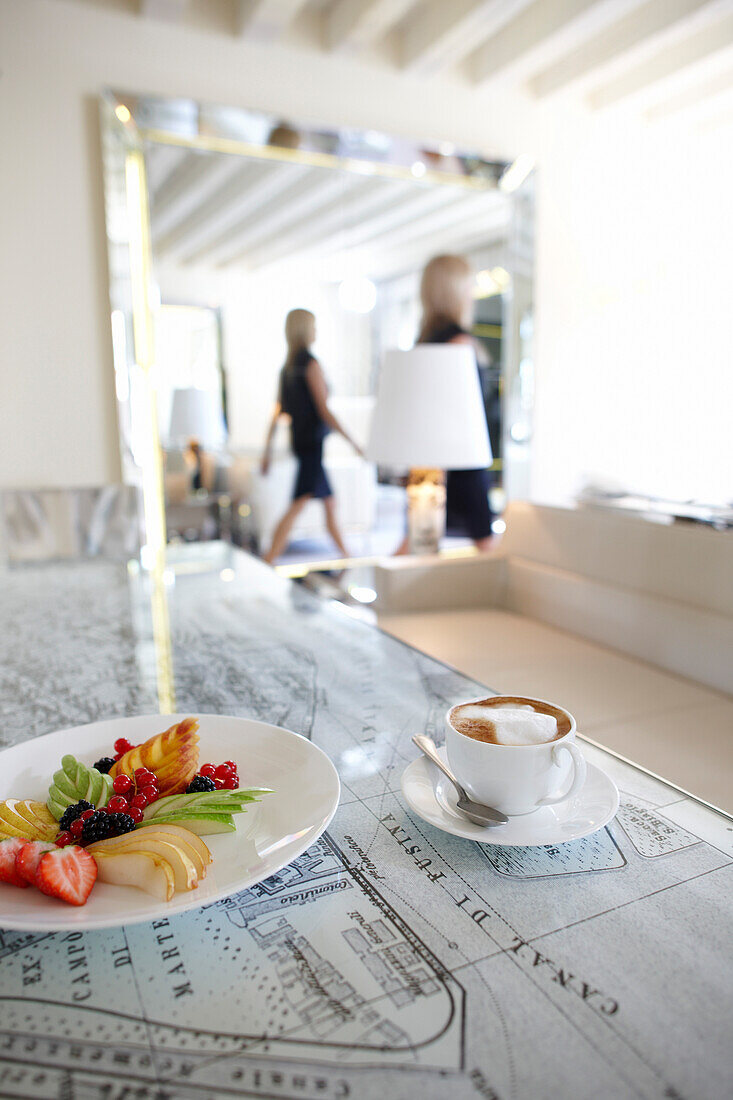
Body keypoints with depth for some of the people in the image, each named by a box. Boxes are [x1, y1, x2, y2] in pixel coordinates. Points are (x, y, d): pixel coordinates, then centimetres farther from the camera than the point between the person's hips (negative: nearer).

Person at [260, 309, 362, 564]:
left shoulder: (286, 367, 13)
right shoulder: (311, 363, -11)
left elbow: (277, 412, 12)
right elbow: (324, 410, -15)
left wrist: (267, 450, 15)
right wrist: (352, 442, -12)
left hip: (299, 440, 9)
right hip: (313, 441, -9)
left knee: (330, 502, 16)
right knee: (298, 505, -12)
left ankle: (345, 555, 25)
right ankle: (268, 562, -15)